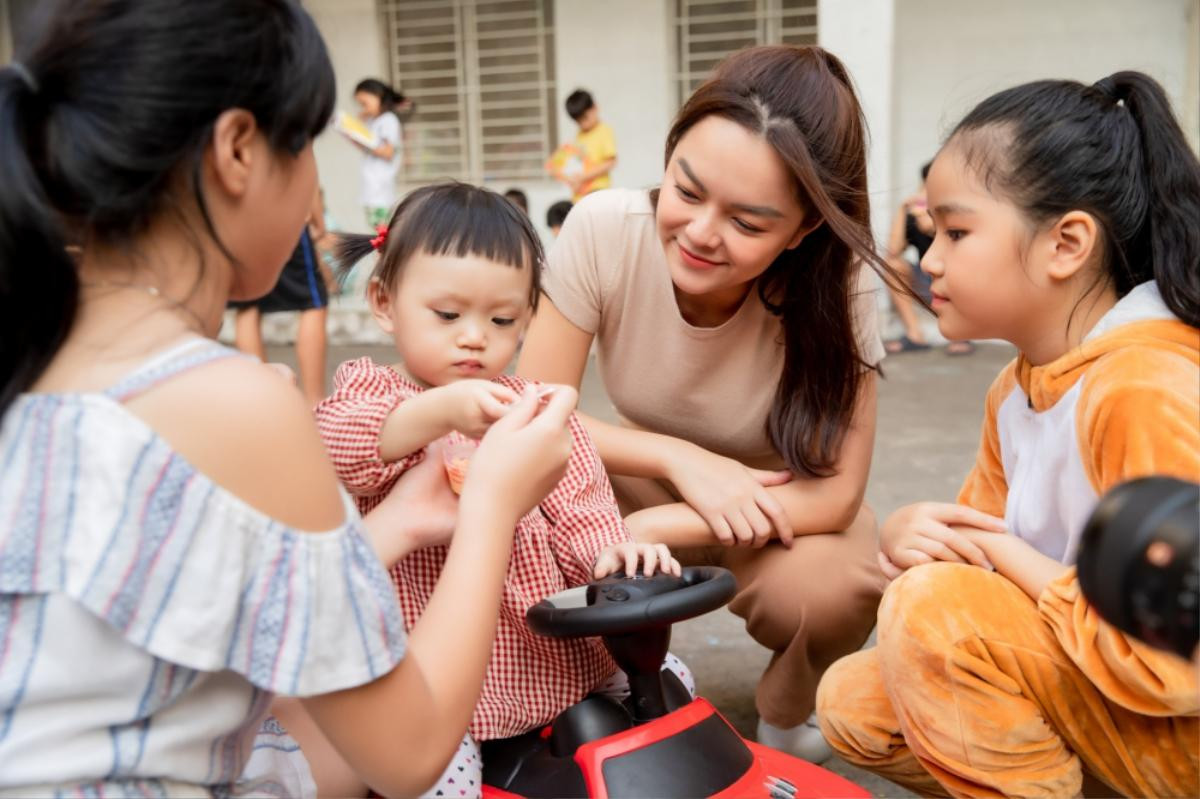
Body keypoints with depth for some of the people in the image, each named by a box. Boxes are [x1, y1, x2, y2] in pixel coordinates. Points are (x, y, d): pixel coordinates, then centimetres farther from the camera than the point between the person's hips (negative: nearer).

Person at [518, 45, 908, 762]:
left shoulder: (835, 279, -28)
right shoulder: (604, 230, -26)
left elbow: (835, 489, -25)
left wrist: (655, 531, -35)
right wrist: (681, 458, -30)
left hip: (785, 506, -1)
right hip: (652, 480, 2)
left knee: (832, 590, -33)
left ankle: (790, 716, 5)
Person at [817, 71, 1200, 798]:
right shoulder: (1017, 387, 2)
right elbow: (983, 545, 9)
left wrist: (1009, 557, -17)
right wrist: (921, 535, -14)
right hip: (1098, 692, 8)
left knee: (936, 608, -26)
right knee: (854, 703, 2)